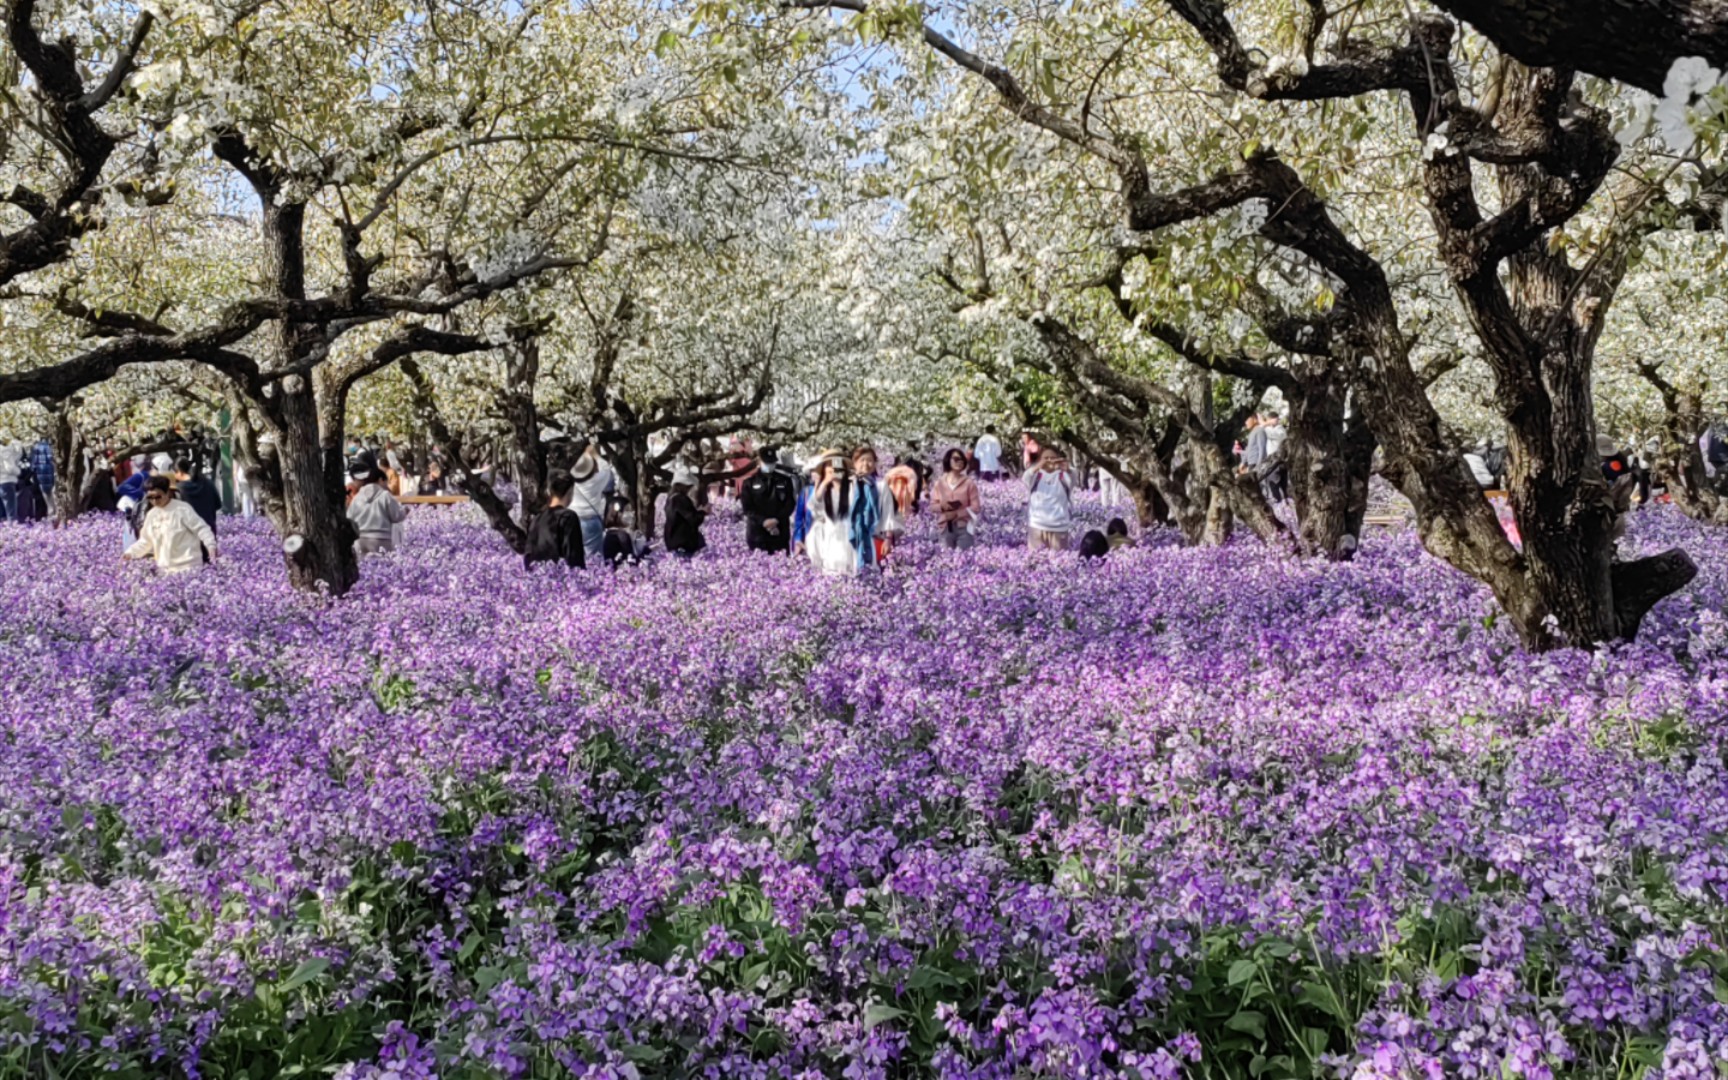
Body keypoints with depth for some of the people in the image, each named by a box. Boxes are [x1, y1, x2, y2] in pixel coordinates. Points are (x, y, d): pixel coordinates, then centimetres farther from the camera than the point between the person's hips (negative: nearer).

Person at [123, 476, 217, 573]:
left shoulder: (182, 509, -7)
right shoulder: (151, 514, 11)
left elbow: (201, 528, -9)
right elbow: (145, 541, 20)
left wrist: (211, 546, -23)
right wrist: (130, 553, 7)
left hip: (188, 566, -6)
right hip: (165, 569, 6)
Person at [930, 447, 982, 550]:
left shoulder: (969, 482, 0)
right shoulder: (940, 482, 6)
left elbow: (976, 507, -3)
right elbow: (933, 504, 7)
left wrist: (957, 513, -14)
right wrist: (942, 507, -16)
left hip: (964, 527, -2)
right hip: (946, 527, 2)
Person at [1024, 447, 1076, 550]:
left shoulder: (1062, 475, 4)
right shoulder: (1036, 474, 4)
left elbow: (1071, 482, -17)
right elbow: (1026, 480, -18)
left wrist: (1067, 470, -40)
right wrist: (1038, 467, -38)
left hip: (1059, 526, 0)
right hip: (1037, 525, 0)